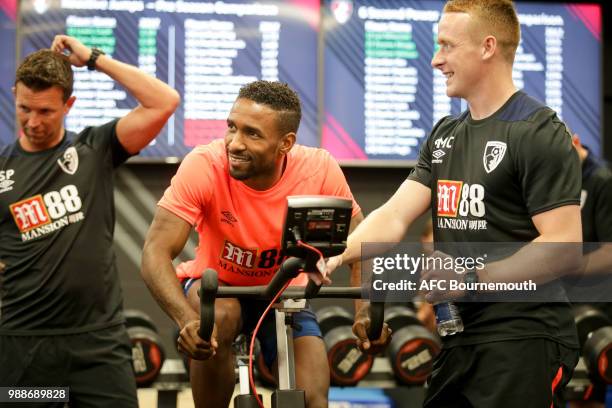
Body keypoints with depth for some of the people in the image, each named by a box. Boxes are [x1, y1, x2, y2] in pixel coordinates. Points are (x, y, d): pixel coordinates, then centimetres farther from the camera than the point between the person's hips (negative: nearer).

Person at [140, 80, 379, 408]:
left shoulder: (320, 170, -24)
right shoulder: (204, 166, -29)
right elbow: (156, 252, -33)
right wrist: (188, 319, -49)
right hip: (216, 287, -2)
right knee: (219, 317, -35)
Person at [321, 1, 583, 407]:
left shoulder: (541, 133, -9)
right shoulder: (445, 135, 16)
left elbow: (564, 249, -16)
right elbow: (395, 214, 6)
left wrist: (473, 277, -20)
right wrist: (339, 253, -11)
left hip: (525, 341, -8)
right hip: (460, 341, 8)